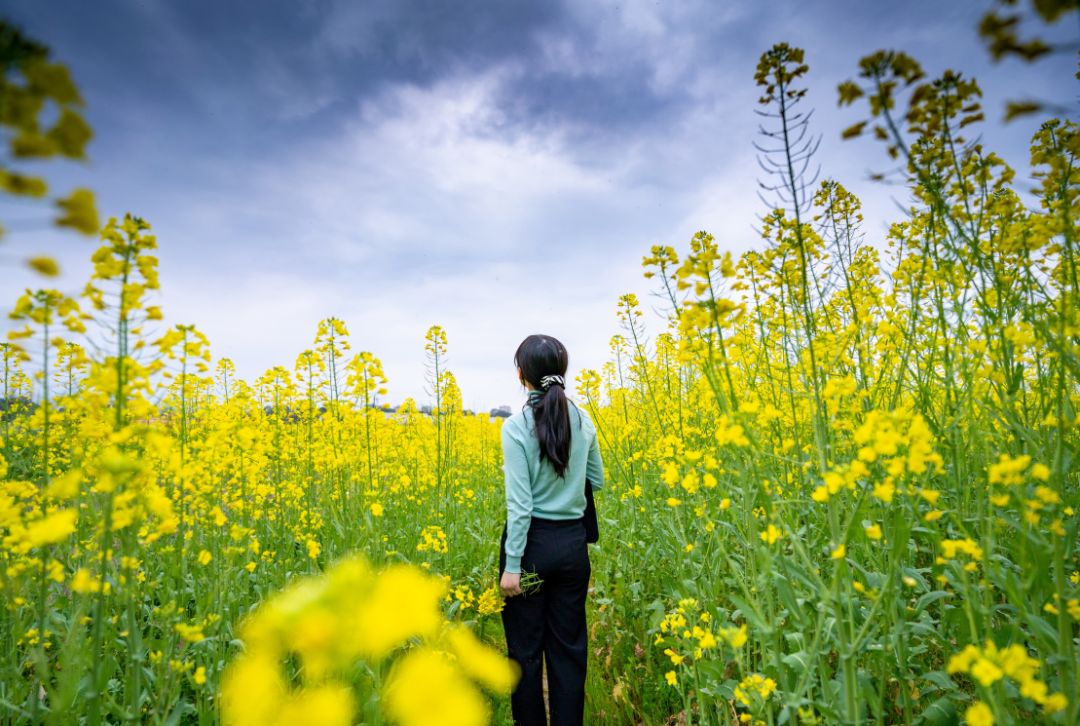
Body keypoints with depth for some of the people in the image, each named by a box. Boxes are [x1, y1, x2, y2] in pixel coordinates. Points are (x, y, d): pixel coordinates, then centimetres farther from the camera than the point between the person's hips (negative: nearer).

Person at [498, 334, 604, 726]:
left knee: (525, 648, 13)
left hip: (532, 542, -4)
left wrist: (512, 565, -12)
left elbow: (520, 504, -17)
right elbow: (597, 481, 11)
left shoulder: (516, 426, -15)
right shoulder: (583, 420, 0)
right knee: (570, 646, 16)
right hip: (573, 543, 5)